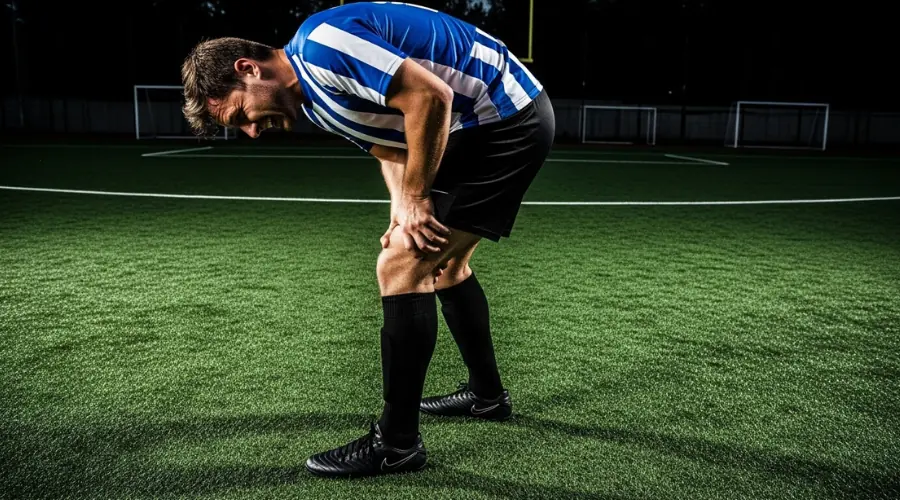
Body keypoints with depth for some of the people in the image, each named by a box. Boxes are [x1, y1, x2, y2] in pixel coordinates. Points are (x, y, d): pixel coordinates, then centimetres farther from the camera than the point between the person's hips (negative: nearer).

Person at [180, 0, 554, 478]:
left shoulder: (320, 43, -19)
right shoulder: (313, 95, 11)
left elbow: (431, 96, -26)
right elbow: (390, 146, 13)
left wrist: (415, 199, -16)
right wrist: (402, 213, -5)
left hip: (506, 119, -10)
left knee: (401, 266, -12)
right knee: (443, 262, 20)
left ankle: (396, 442, -1)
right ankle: (486, 393, 37)